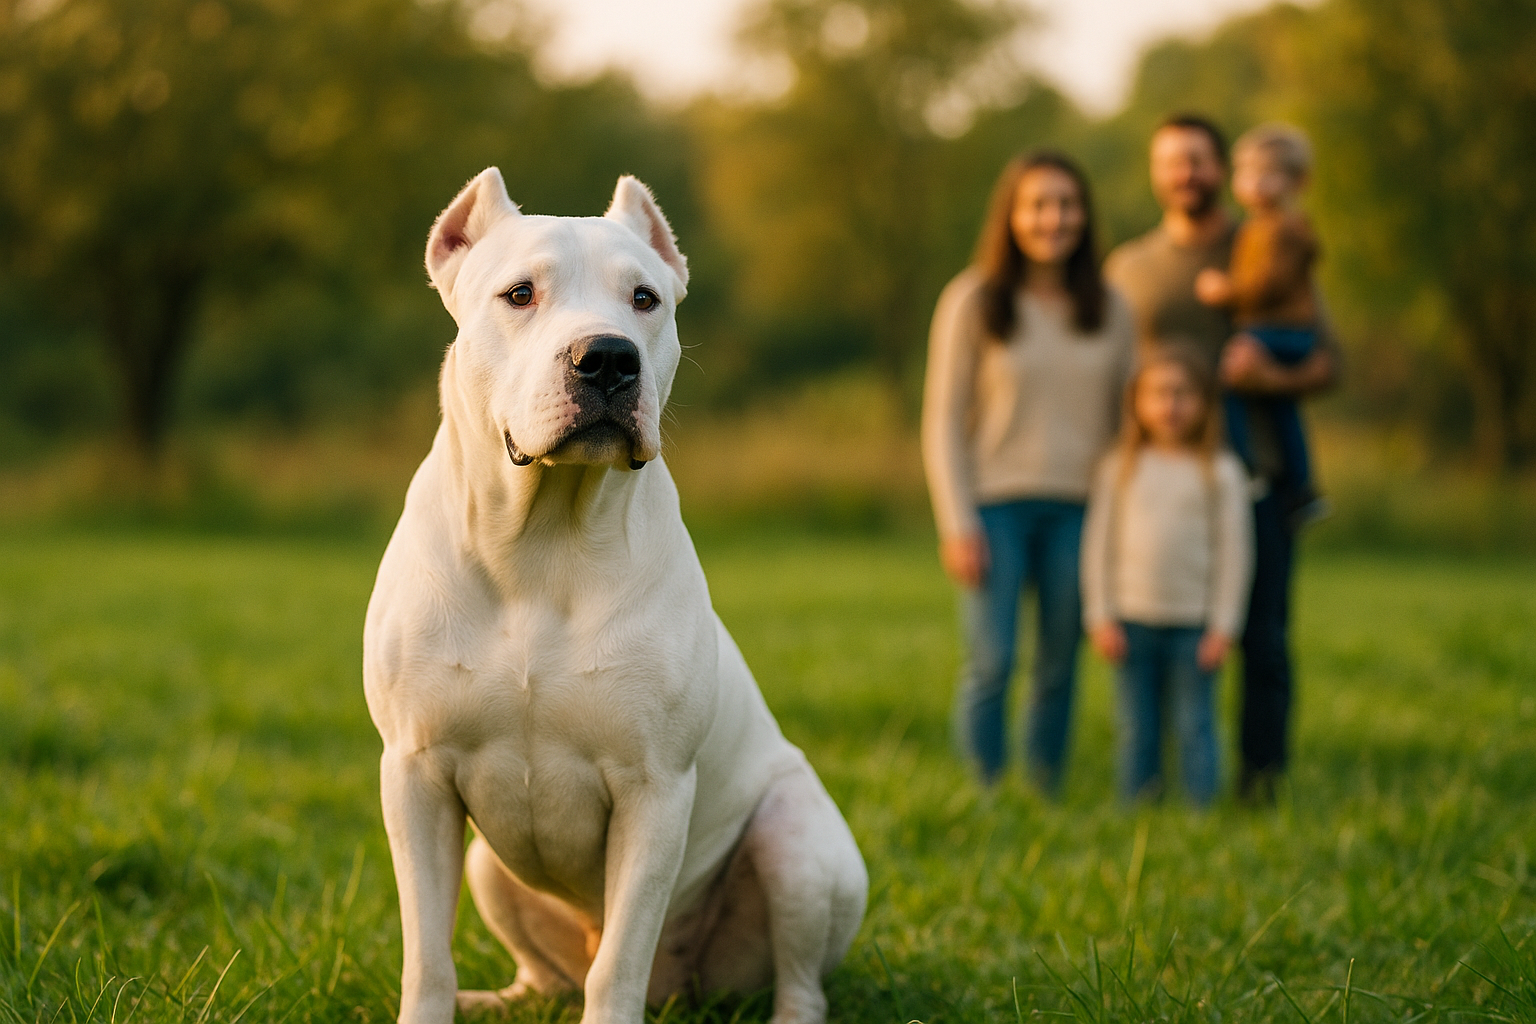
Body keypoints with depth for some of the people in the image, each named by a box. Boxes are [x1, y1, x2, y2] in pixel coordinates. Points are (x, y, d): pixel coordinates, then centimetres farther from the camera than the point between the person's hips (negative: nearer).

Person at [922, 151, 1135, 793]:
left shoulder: (1109, 310, 9)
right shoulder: (973, 302, 0)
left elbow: (1129, 417, 13)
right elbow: (943, 420, -1)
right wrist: (956, 524, -8)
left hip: (1078, 508, 3)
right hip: (995, 503, -3)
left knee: (1060, 668, 5)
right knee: (991, 663, -9)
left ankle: (1045, 801, 14)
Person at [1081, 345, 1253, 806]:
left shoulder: (1221, 471, 0)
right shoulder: (1119, 468, 5)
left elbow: (1235, 552, -1)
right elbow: (1099, 545, 5)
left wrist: (1223, 627, -5)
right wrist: (1101, 617, -1)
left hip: (1195, 624, -2)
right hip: (1132, 621, 2)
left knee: (1195, 728, 2)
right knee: (1137, 730, 7)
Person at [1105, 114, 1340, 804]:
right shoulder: (1127, 268, 15)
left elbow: (1327, 363, 8)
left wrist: (1273, 378, -13)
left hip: (1253, 477, -1)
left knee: (1262, 638, -4)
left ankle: (1260, 785, 2)